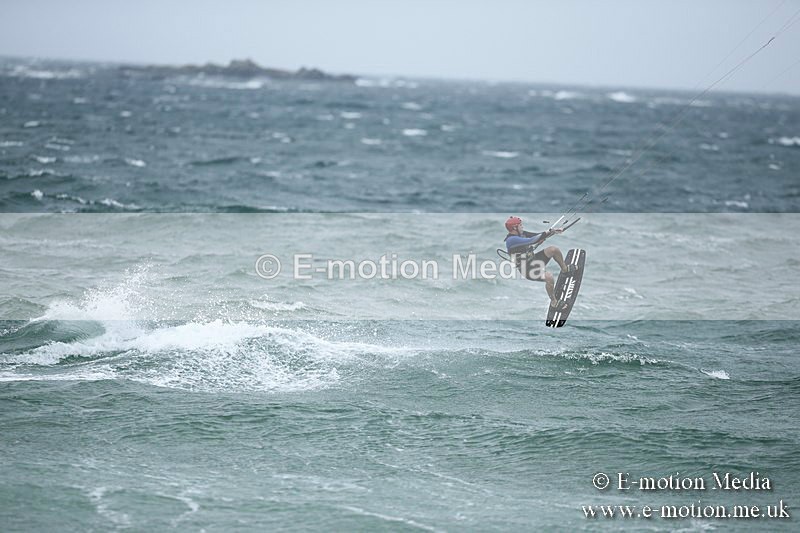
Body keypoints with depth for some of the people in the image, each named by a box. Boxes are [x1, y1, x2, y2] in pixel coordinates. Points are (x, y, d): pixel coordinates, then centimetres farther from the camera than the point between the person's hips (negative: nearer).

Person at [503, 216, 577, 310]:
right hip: (527, 269, -9)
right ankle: (554, 302, -12)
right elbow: (530, 241, -31)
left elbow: (536, 236, 5)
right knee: (548, 277, -31)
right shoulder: (511, 240, -25)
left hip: (533, 259, 9)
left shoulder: (522, 233, 3)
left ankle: (565, 268, 27)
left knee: (554, 249, 0)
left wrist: (553, 231, -8)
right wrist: (546, 233, -23)